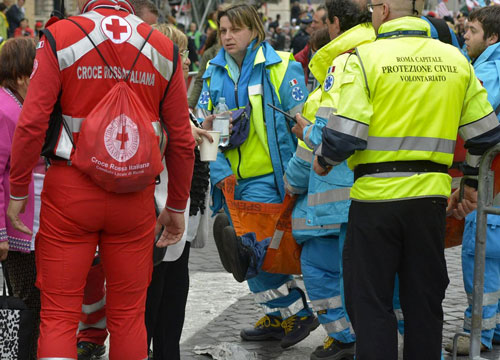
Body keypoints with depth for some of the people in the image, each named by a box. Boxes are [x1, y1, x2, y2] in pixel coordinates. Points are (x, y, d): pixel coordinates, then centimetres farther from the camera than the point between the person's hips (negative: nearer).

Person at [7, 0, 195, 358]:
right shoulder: (164, 48, 2)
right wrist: (177, 207, 15)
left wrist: (17, 192, 0)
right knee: (129, 315, 11)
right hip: (135, 197, 2)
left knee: (58, 315, 2)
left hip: (70, 193, -2)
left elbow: (32, 124, -11)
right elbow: (182, 140, 4)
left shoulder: (60, 37, -7)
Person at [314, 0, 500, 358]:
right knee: (425, 301, 14)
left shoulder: (367, 56, -9)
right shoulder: (455, 59, 4)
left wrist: (323, 161, 6)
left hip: (376, 195, -4)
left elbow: (344, 135, -15)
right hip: (432, 194, 4)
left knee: (371, 302, 7)